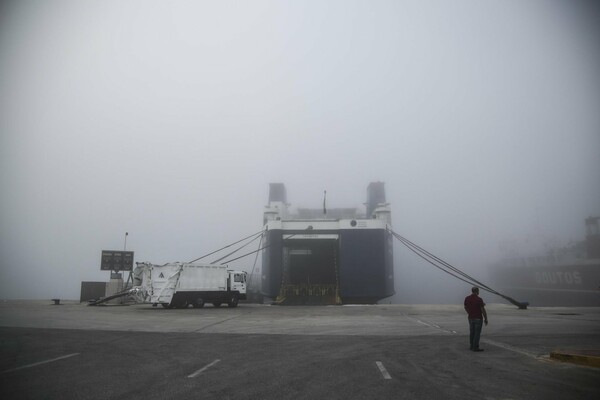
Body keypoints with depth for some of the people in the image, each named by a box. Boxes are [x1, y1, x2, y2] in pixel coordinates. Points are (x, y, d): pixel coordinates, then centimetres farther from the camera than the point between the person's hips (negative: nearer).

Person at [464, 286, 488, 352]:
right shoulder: (479, 299, -17)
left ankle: (472, 346, 21)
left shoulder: (467, 298, 0)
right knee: (477, 333, -1)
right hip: (478, 318, -6)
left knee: (472, 332, 13)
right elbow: (483, 310, -15)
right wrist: (486, 319, -5)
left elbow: (466, 308, 10)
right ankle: (475, 347, 0)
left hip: (471, 318, 6)